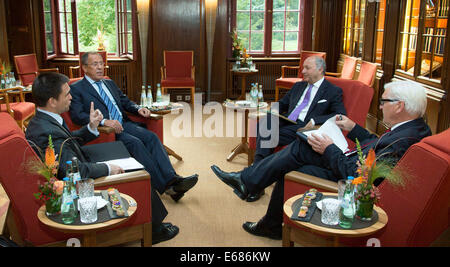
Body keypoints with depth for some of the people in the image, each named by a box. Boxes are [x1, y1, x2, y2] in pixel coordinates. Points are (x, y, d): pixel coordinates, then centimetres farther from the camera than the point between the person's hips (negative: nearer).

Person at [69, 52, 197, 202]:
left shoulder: (110, 83, 24)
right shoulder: (76, 89, 3)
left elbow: (124, 101, 29)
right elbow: (77, 115, -11)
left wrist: (138, 109, 5)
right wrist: (104, 121, -26)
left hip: (124, 123, 6)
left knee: (151, 137, -20)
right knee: (135, 143, -29)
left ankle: (172, 180, -31)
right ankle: (164, 185, -30)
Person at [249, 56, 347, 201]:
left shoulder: (333, 91, 7)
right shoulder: (298, 86, 27)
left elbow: (341, 115, -5)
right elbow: (282, 103, 31)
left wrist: (315, 121, -18)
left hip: (303, 128, -5)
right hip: (285, 122, 6)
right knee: (265, 121, -28)